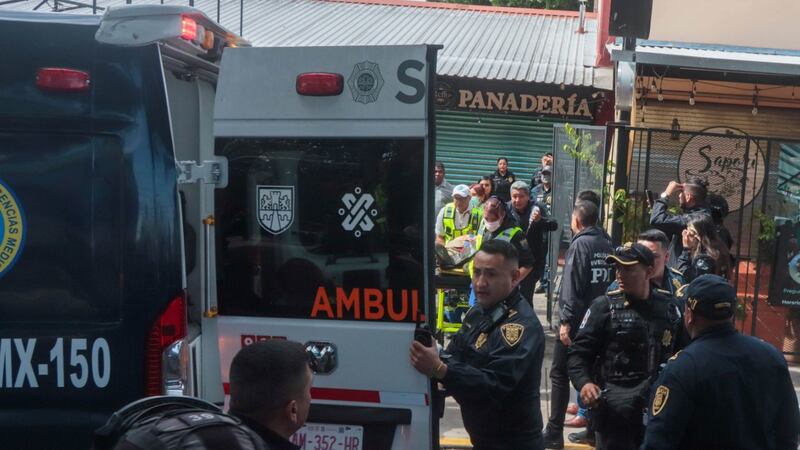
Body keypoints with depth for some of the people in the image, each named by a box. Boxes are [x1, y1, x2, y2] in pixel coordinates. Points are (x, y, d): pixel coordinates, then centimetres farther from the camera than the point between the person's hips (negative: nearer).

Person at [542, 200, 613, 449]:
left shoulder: (580, 243, -12)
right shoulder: (607, 244, 8)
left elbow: (572, 285, -19)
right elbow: (610, 281, 11)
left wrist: (566, 321, -19)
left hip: (578, 320, -7)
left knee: (560, 374, 0)